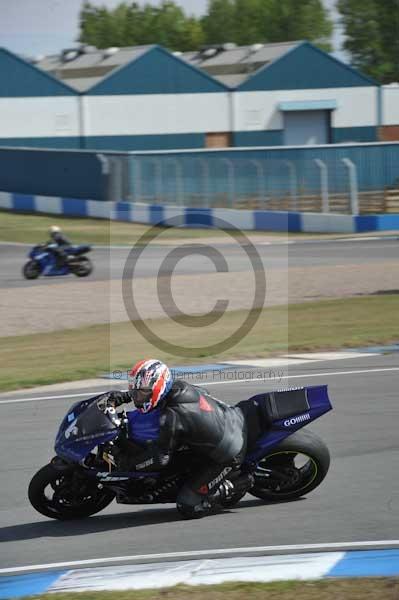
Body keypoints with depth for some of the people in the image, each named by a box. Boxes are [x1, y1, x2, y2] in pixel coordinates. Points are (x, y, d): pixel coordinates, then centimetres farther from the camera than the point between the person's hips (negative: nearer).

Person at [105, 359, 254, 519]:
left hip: (227, 456, -8)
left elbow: (161, 457, -20)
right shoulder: (178, 386, -3)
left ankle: (239, 483, 1)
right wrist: (122, 396, 12)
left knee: (188, 507, -7)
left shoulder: (171, 416, -26)